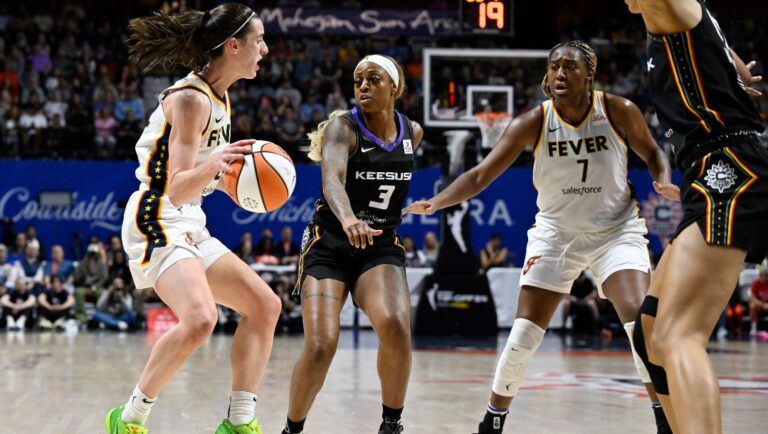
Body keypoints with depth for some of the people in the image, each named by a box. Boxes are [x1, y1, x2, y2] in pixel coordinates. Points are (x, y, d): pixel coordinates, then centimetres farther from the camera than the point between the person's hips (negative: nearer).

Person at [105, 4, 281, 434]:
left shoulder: (219, 97, 11)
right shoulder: (191, 99, -18)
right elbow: (176, 189, -24)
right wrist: (213, 165, -41)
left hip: (189, 228, 10)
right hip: (157, 223, -10)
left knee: (264, 305, 8)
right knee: (200, 319, -30)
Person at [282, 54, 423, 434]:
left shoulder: (412, 133, 4)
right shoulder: (343, 126, -12)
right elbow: (332, 178, -32)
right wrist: (348, 219, -51)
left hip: (381, 247, 3)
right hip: (330, 244, -3)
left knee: (396, 327, -27)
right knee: (321, 347, -18)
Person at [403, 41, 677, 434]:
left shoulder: (619, 112, -14)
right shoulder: (533, 124, -14)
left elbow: (652, 154, 3)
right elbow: (481, 174, -16)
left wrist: (665, 183, -19)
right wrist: (436, 203, -31)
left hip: (616, 229, -1)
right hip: (556, 234, 1)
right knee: (524, 334, -4)